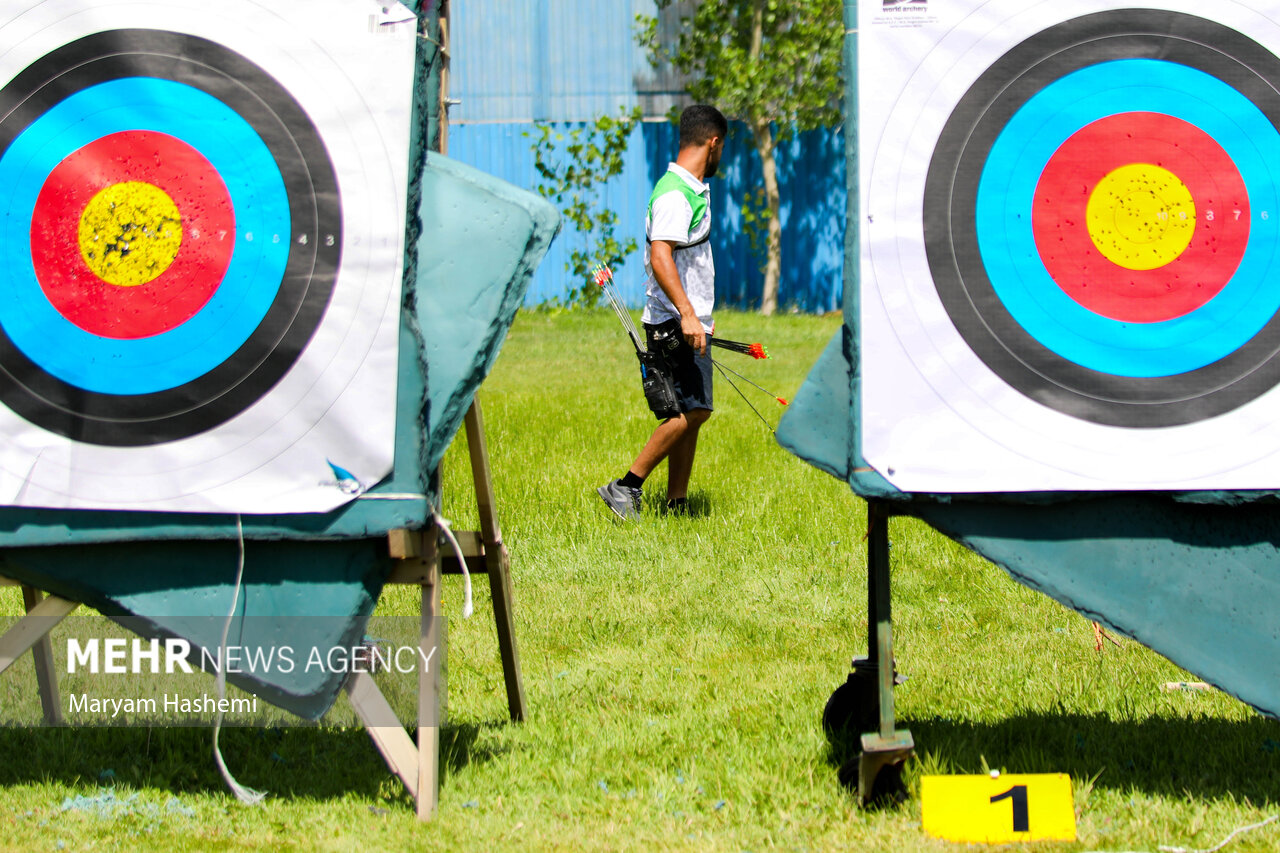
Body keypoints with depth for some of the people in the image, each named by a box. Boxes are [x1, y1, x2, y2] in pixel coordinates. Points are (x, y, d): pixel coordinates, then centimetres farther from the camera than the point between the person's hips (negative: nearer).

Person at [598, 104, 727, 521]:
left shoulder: (694, 189, 18)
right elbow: (660, 257, -26)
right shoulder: (674, 195, -15)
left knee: (691, 413, 7)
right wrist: (686, 313, -32)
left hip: (691, 322, 10)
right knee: (691, 411, -15)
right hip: (675, 324, -10)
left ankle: (677, 504, 9)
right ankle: (626, 487, -10)